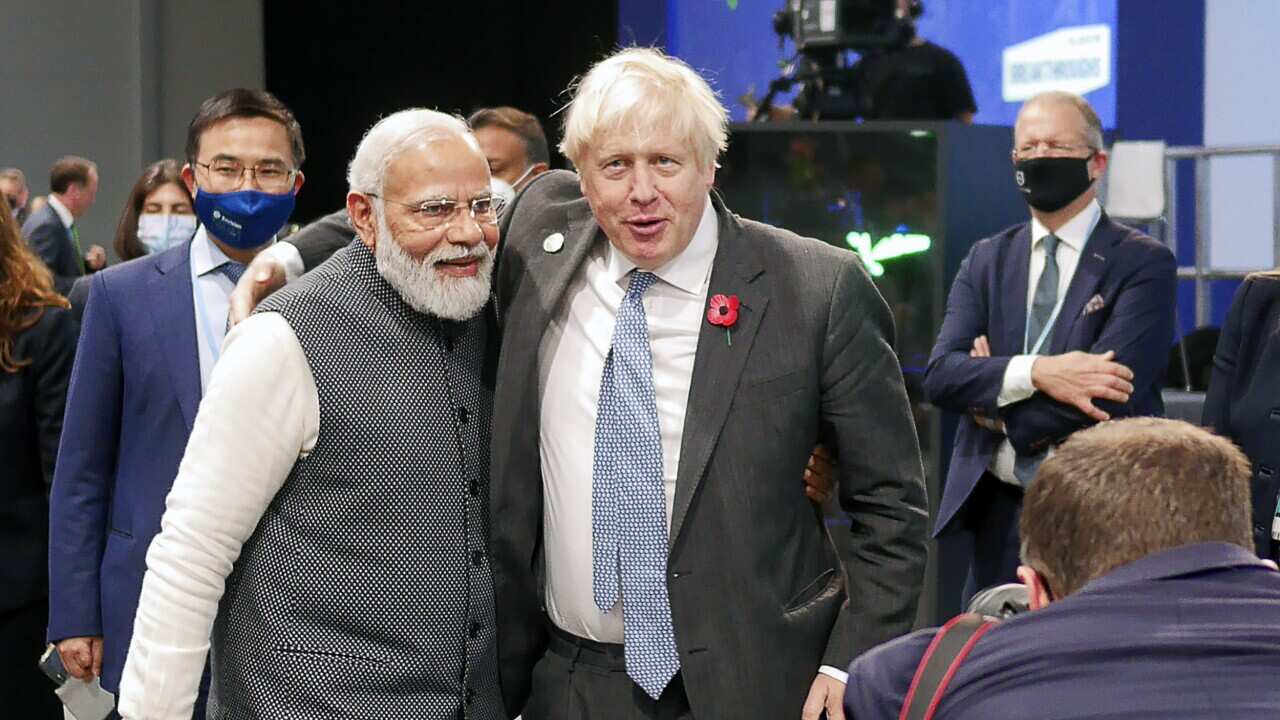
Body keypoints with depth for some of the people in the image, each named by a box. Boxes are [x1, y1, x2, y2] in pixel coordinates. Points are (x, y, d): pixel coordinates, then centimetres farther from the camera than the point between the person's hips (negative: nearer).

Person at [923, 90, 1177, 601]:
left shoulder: (1143, 264, -3)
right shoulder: (986, 261, 11)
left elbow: (1108, 397, -16)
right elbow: (940, 375, -3)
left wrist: (996, 410, -6)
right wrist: (1033, 372, -19)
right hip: (1000, 515, 4)